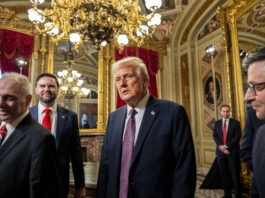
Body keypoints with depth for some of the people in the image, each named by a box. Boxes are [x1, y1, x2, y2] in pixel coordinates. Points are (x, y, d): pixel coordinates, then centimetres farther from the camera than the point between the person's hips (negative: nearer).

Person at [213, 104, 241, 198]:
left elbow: (237, 137, -6)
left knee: (235, 174, 3)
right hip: (221, 152, 2)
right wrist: (220, 146, -11)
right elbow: (215, 136, 5)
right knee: (223, 174, 7)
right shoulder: (217, 123, 10)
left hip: (232, 152, -2)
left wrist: (226, 146, -14)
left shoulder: (235, 123, 2)